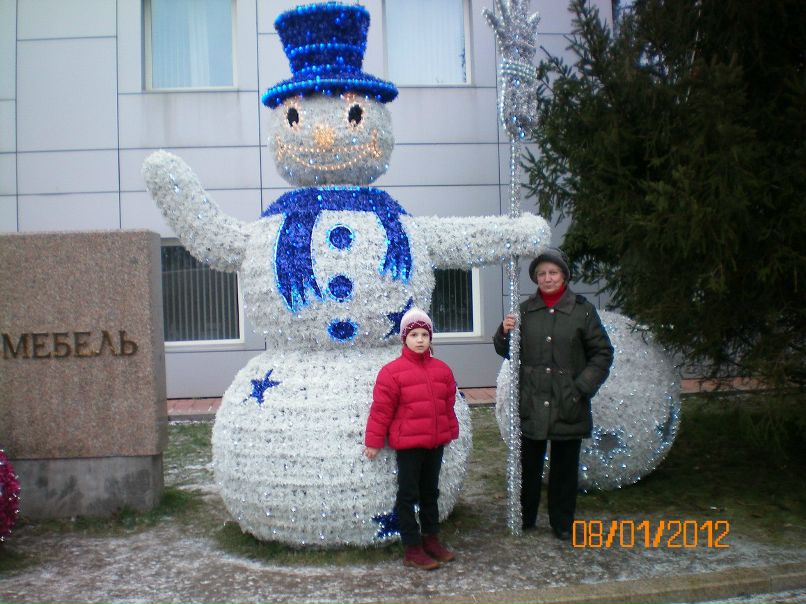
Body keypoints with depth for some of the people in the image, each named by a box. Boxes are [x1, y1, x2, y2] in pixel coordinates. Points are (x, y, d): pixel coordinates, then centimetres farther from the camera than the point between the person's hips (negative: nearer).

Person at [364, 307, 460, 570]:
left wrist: (451, 432, 18)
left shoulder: (441, 369, 5)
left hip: (435, 442, 6)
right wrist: (374, 441, -8)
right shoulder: (392, 371, -12)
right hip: (408, 443, -6)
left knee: (430, 492, 19)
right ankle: (412, 549, 13)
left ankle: (430, 538, 33)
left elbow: (448, 405, 14)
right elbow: (381, 408, -10)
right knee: (408, 495, 4)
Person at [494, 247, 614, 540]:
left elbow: (602, 353, 3)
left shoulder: (583, 310, -2)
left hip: (568, 405, -1)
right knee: (528, 464, 10)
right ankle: (524, 518, 26)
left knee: (564, 466, 11)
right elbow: (508, 351, 13)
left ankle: (562, 523, 25)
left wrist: (583, 386, -6)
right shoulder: (525, 310, 5)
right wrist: (504, 333, -8)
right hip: (531, 403, 2)